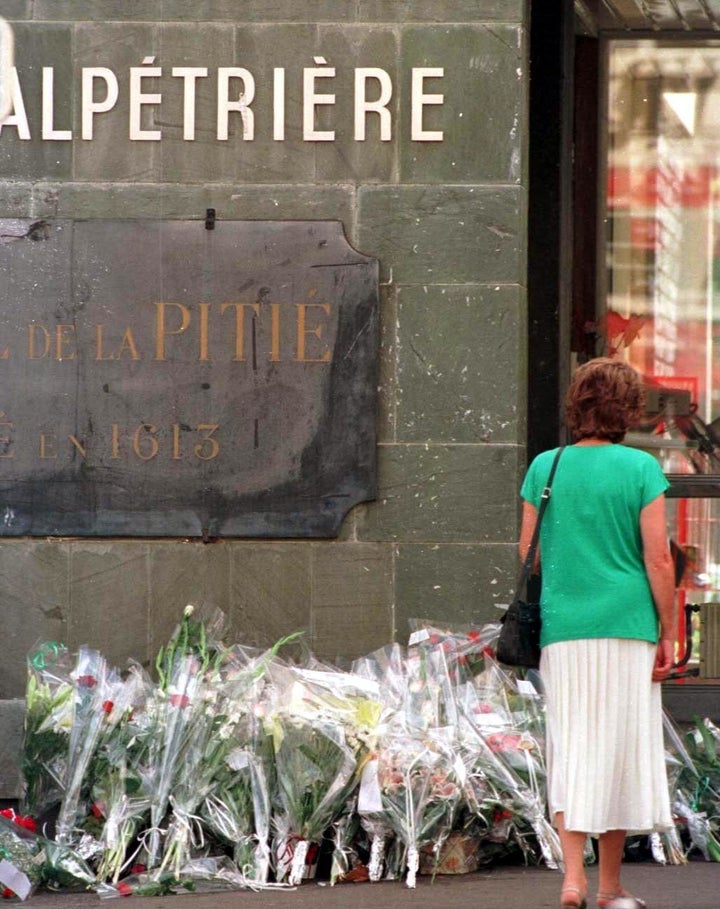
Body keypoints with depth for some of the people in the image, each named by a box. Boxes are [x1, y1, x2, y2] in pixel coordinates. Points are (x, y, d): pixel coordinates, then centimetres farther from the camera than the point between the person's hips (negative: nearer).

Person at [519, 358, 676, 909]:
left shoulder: (544, 468, 4)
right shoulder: (640, 469, -5)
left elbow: (527, 557, 8)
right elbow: (658, 560, -7)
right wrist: (668, 635, 1)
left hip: (562, 633, 2)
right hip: (626, 628, -2)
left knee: (569, 750, 7)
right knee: (620, 751, 7)